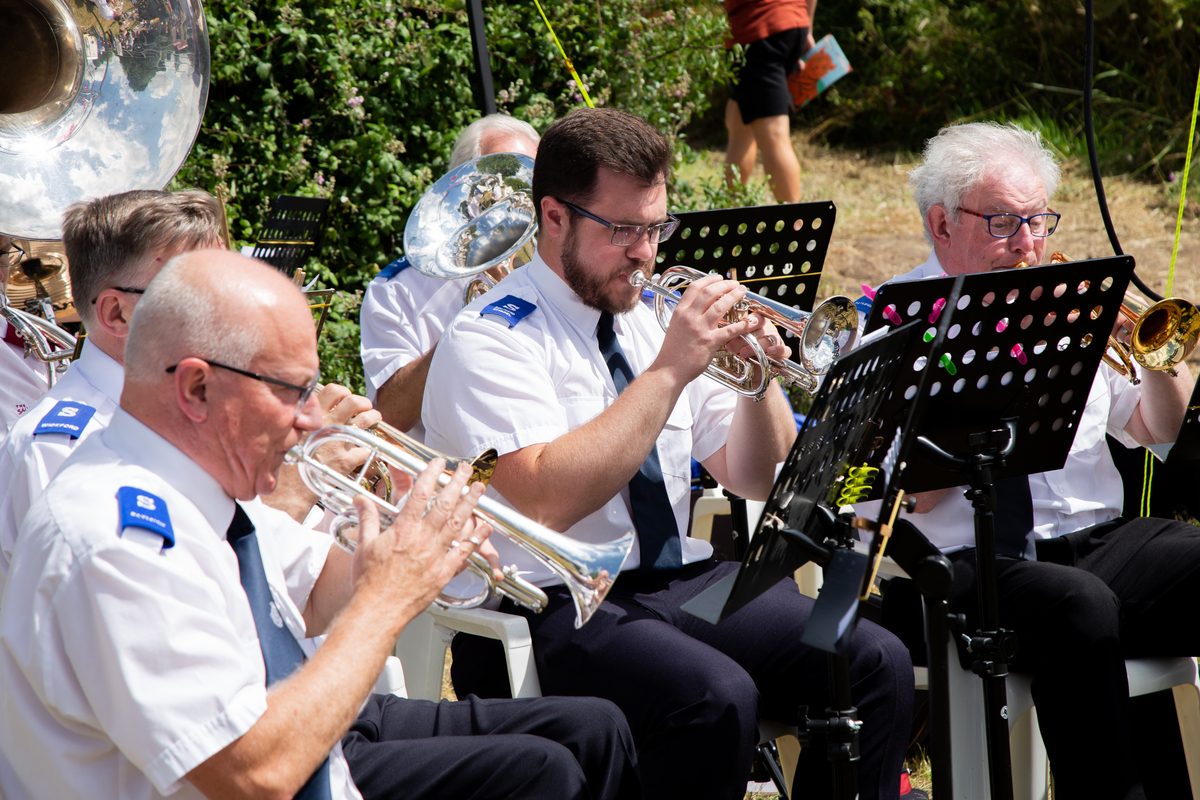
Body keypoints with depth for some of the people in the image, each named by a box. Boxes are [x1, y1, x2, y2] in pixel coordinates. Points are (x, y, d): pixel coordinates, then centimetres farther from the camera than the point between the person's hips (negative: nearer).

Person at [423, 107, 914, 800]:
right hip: (556, 606, -7)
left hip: (685, 580, 7)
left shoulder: (652, 317, 15)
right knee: (718, 698, -34)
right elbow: (546, 500, -23)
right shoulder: (490, 340, -6)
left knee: (877, 662, -16)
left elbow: (757, 481, 15)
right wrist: (670, 370, -22)